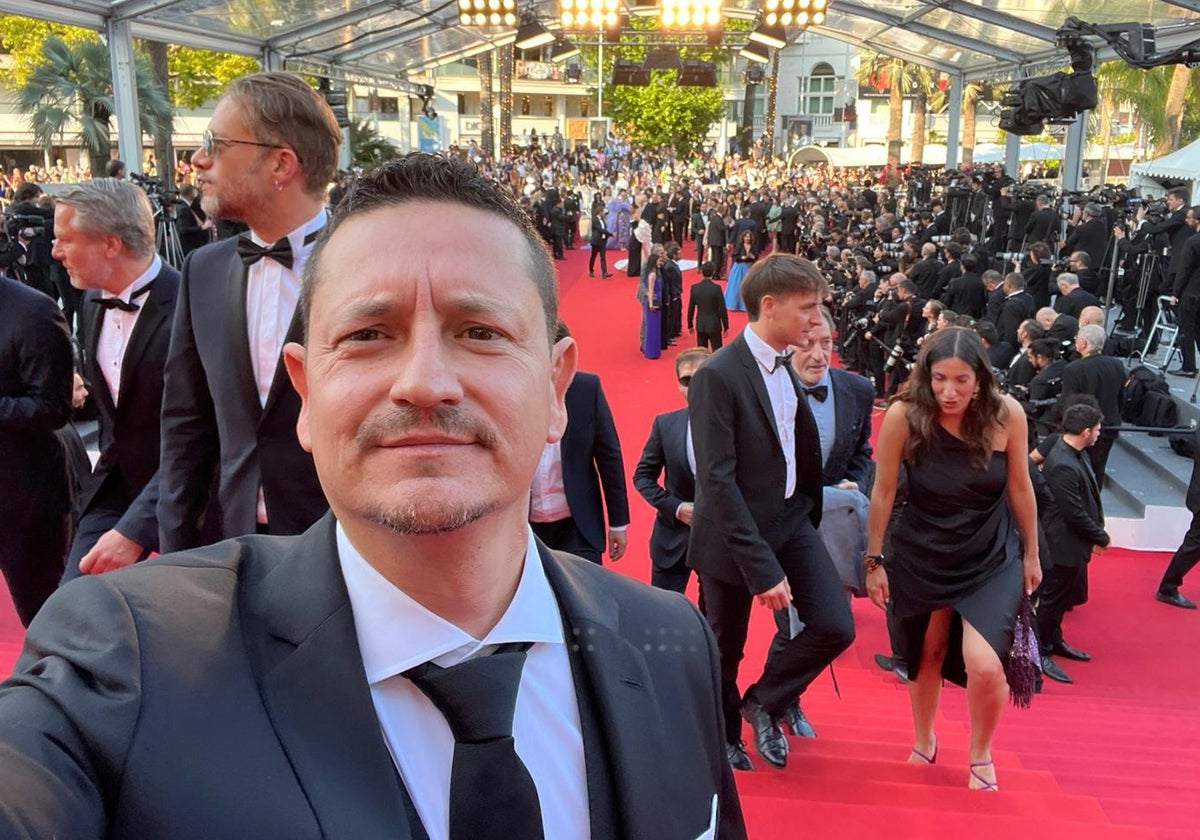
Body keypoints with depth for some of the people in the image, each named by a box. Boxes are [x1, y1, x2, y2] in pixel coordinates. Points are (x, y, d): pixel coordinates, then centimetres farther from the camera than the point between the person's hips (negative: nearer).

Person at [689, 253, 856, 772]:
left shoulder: (784, 365, 2)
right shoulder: (718, 375, -21)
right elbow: (717, 481, -24)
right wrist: (761, 567, -25)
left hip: (792, 521, 7)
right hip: (735, 531, -6)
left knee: (836, 627, -2)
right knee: (725, 649, 11)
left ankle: (767, 700, 24)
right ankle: (723, 736, 38)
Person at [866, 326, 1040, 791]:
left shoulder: (1007, 413, -18)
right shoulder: (904, 416, -21)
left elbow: (1020, 487, -3)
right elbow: (883, 492, -10)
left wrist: (1031, 555, 8)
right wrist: (874, 561, -2)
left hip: (991, 558, 0)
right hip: (923, 555, 1)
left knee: (984, 666, -14)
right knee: (927, 652, 17)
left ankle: (981, 755, 18)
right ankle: (923, 743, 45)